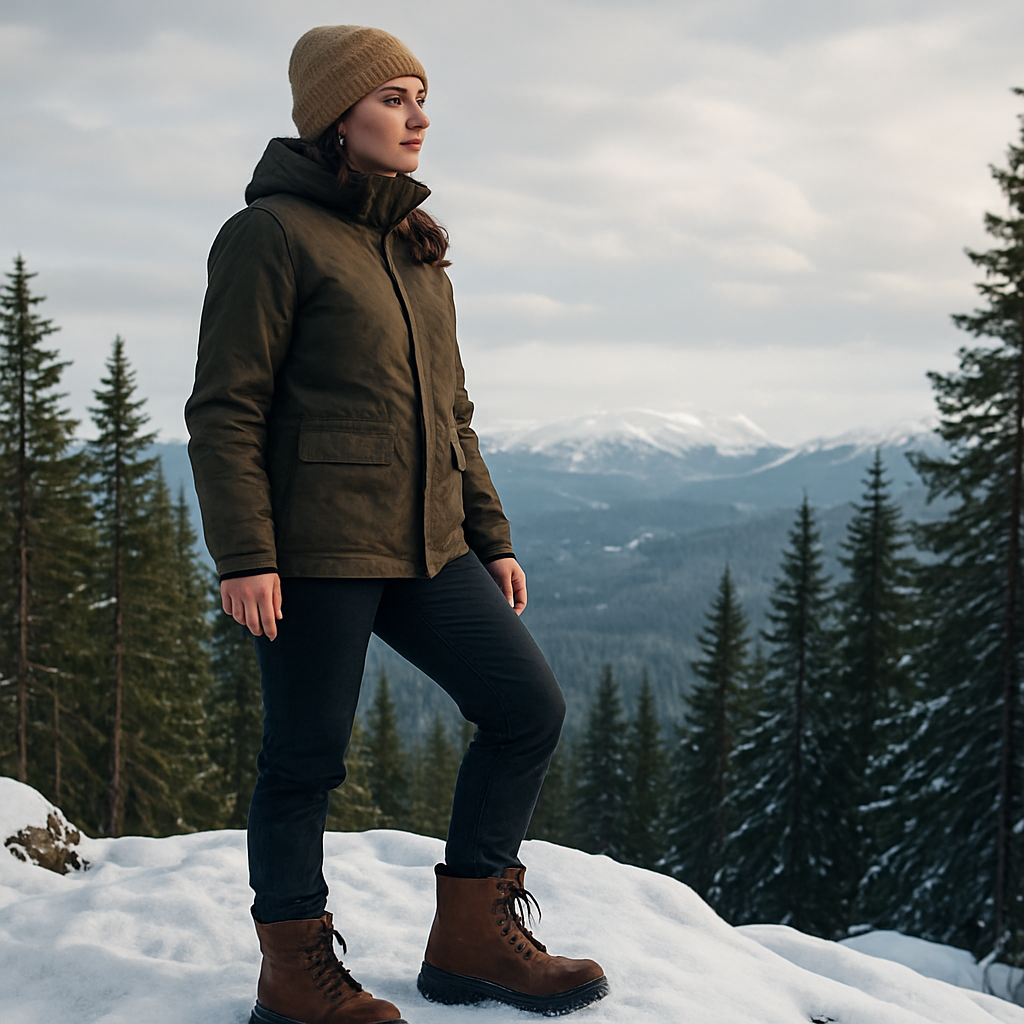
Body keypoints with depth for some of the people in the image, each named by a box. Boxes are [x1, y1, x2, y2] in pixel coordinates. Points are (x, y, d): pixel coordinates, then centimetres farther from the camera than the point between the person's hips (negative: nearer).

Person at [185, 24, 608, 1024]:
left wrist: (491, 538, 17)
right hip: (312, 548, -7)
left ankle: (471, 937, 13)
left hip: (425, 545, 8)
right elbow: (226, 409, -9)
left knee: (527, 703, 1)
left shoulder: (417, 248, 19)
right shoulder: (272, 232, -5)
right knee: (305, 755, 0)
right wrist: (243, 554, -16)